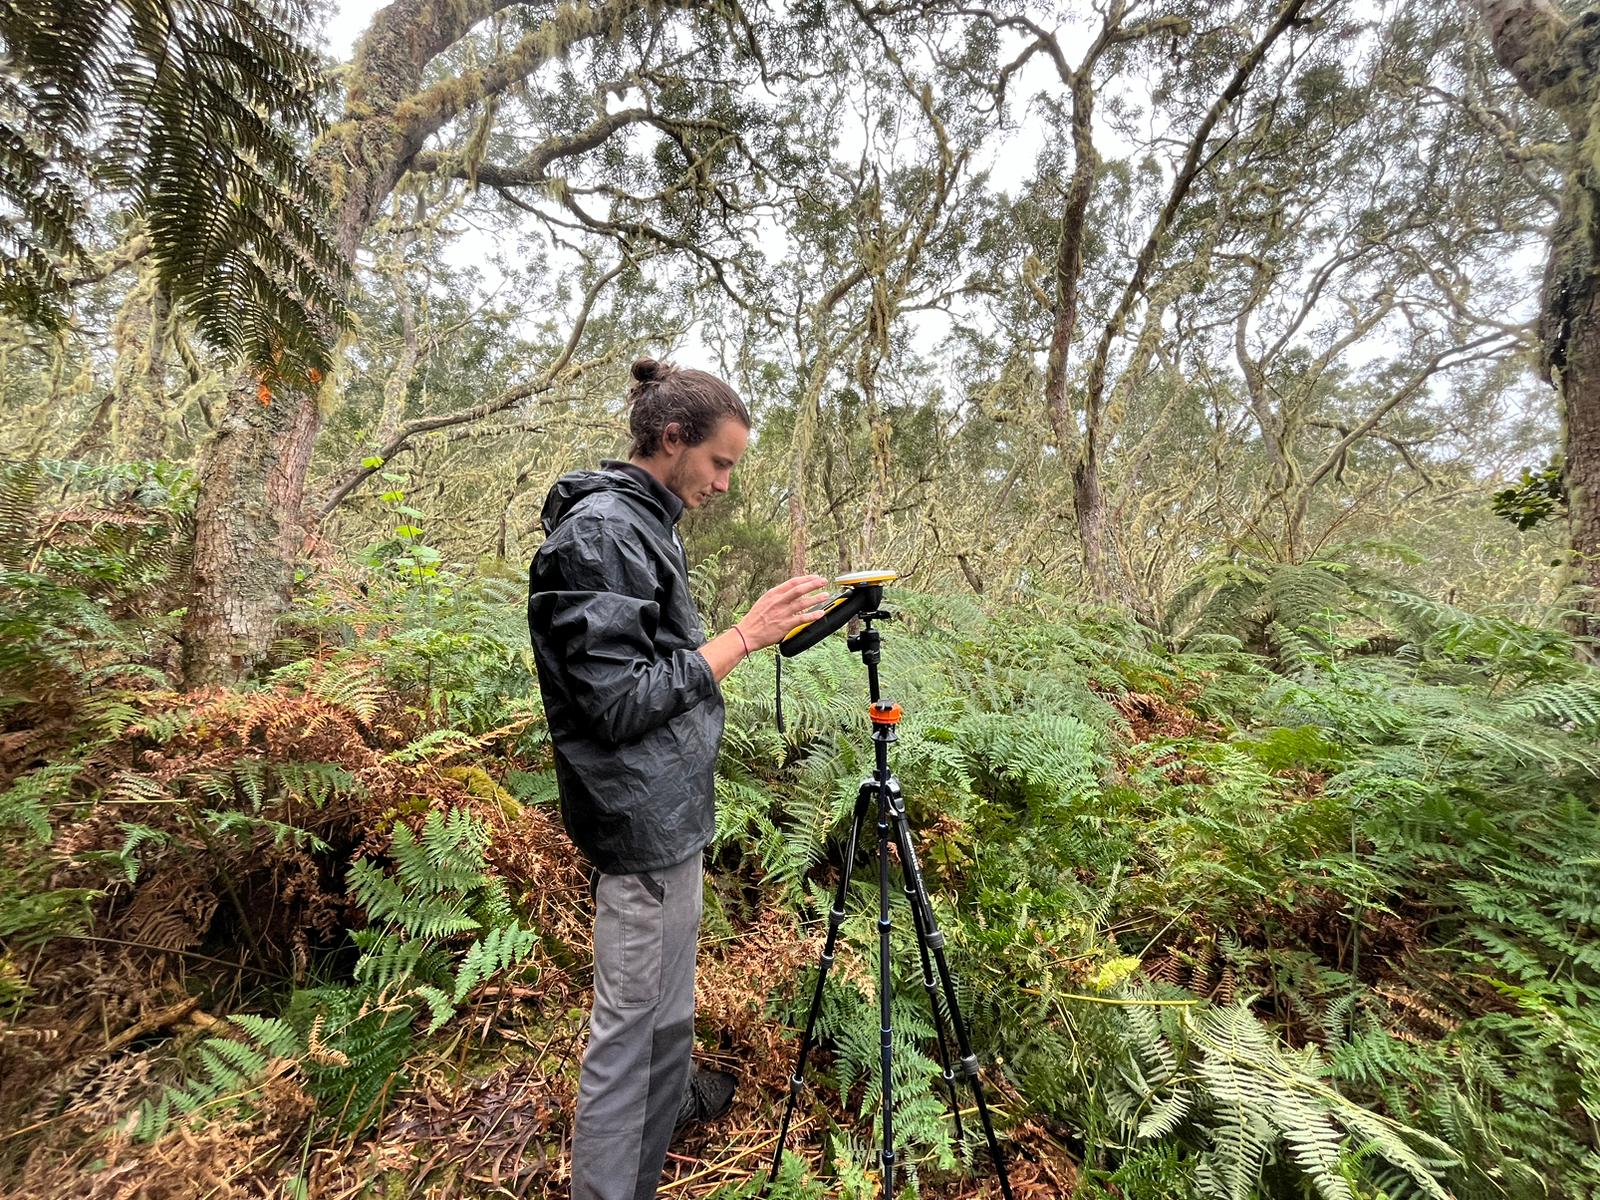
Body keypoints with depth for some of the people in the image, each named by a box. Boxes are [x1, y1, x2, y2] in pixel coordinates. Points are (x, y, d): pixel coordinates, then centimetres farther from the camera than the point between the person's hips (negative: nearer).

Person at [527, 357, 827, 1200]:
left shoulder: (647, 520, 9)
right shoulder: (598, 530, -21)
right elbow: (620, 701, -25)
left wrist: (755, 631, 9)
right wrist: (743, 636, -23)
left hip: (673, 803, 10)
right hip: (644, 814, -10)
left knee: (670, 983, 29)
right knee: (630, 1014, 8)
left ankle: (671, 1098, 52)